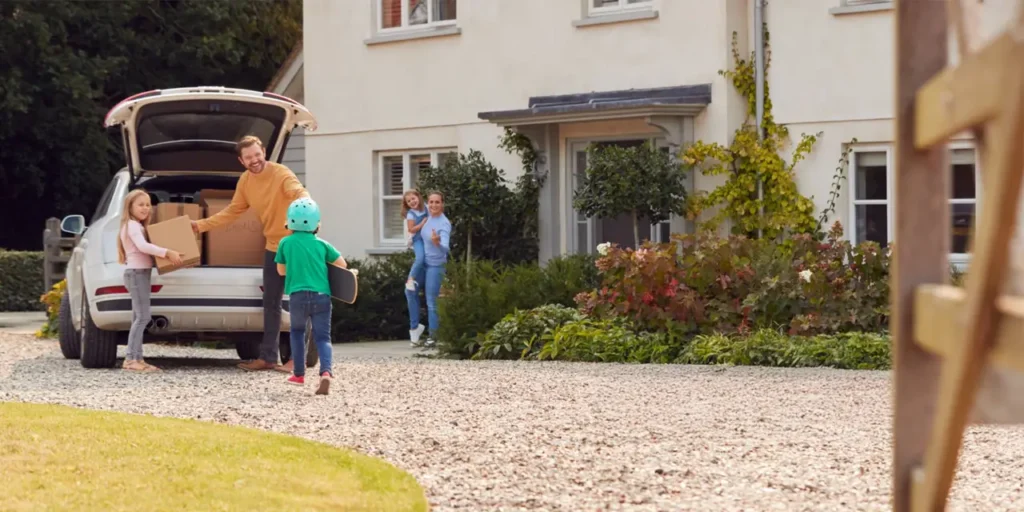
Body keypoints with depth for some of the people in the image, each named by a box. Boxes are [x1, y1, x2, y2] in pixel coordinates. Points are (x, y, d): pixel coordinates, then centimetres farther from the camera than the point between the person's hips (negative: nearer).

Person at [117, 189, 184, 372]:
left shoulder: (137, 226, 21)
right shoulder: (132, 226, -11)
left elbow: (145, 247, 19)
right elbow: (143, 246, -27)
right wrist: (167, 252, -33)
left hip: (140, 274, 11)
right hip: (137, 273, -11)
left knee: (139, 318, 9)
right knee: (143, 316, -15)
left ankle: (136, 359, 8)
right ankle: (131, 359, -20)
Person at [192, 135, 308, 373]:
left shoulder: (281, 174, -20)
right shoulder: (245, 180, 3)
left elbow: (299, 193, -38)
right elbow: (232, 211, 13)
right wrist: (201, 225, 9)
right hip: (273, 247, 8)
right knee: (270, 304, 12)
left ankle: (298, 358, 2)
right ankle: (268, 357, 19)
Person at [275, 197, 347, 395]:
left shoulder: (286, 243, 6)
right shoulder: (321, 244, 7)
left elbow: (281, 270, 16)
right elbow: (342, 264, 11)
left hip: (298, 296, 0)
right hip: (321, 296, 0)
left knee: (297, 332, 23)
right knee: (322, 336, 3)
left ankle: (299, 374, 25)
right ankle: (325, 371, -22)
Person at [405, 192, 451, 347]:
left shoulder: (444, 224, -23)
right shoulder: (429, 217, -1)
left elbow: (445, 248, -34)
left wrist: (437, 242, -58)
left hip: (436, 266, -8)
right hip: (423, 263, 8)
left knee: (431, 301, -4)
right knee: (410, 291, 10)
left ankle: (433, 336, 4)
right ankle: (415, 326, 21)